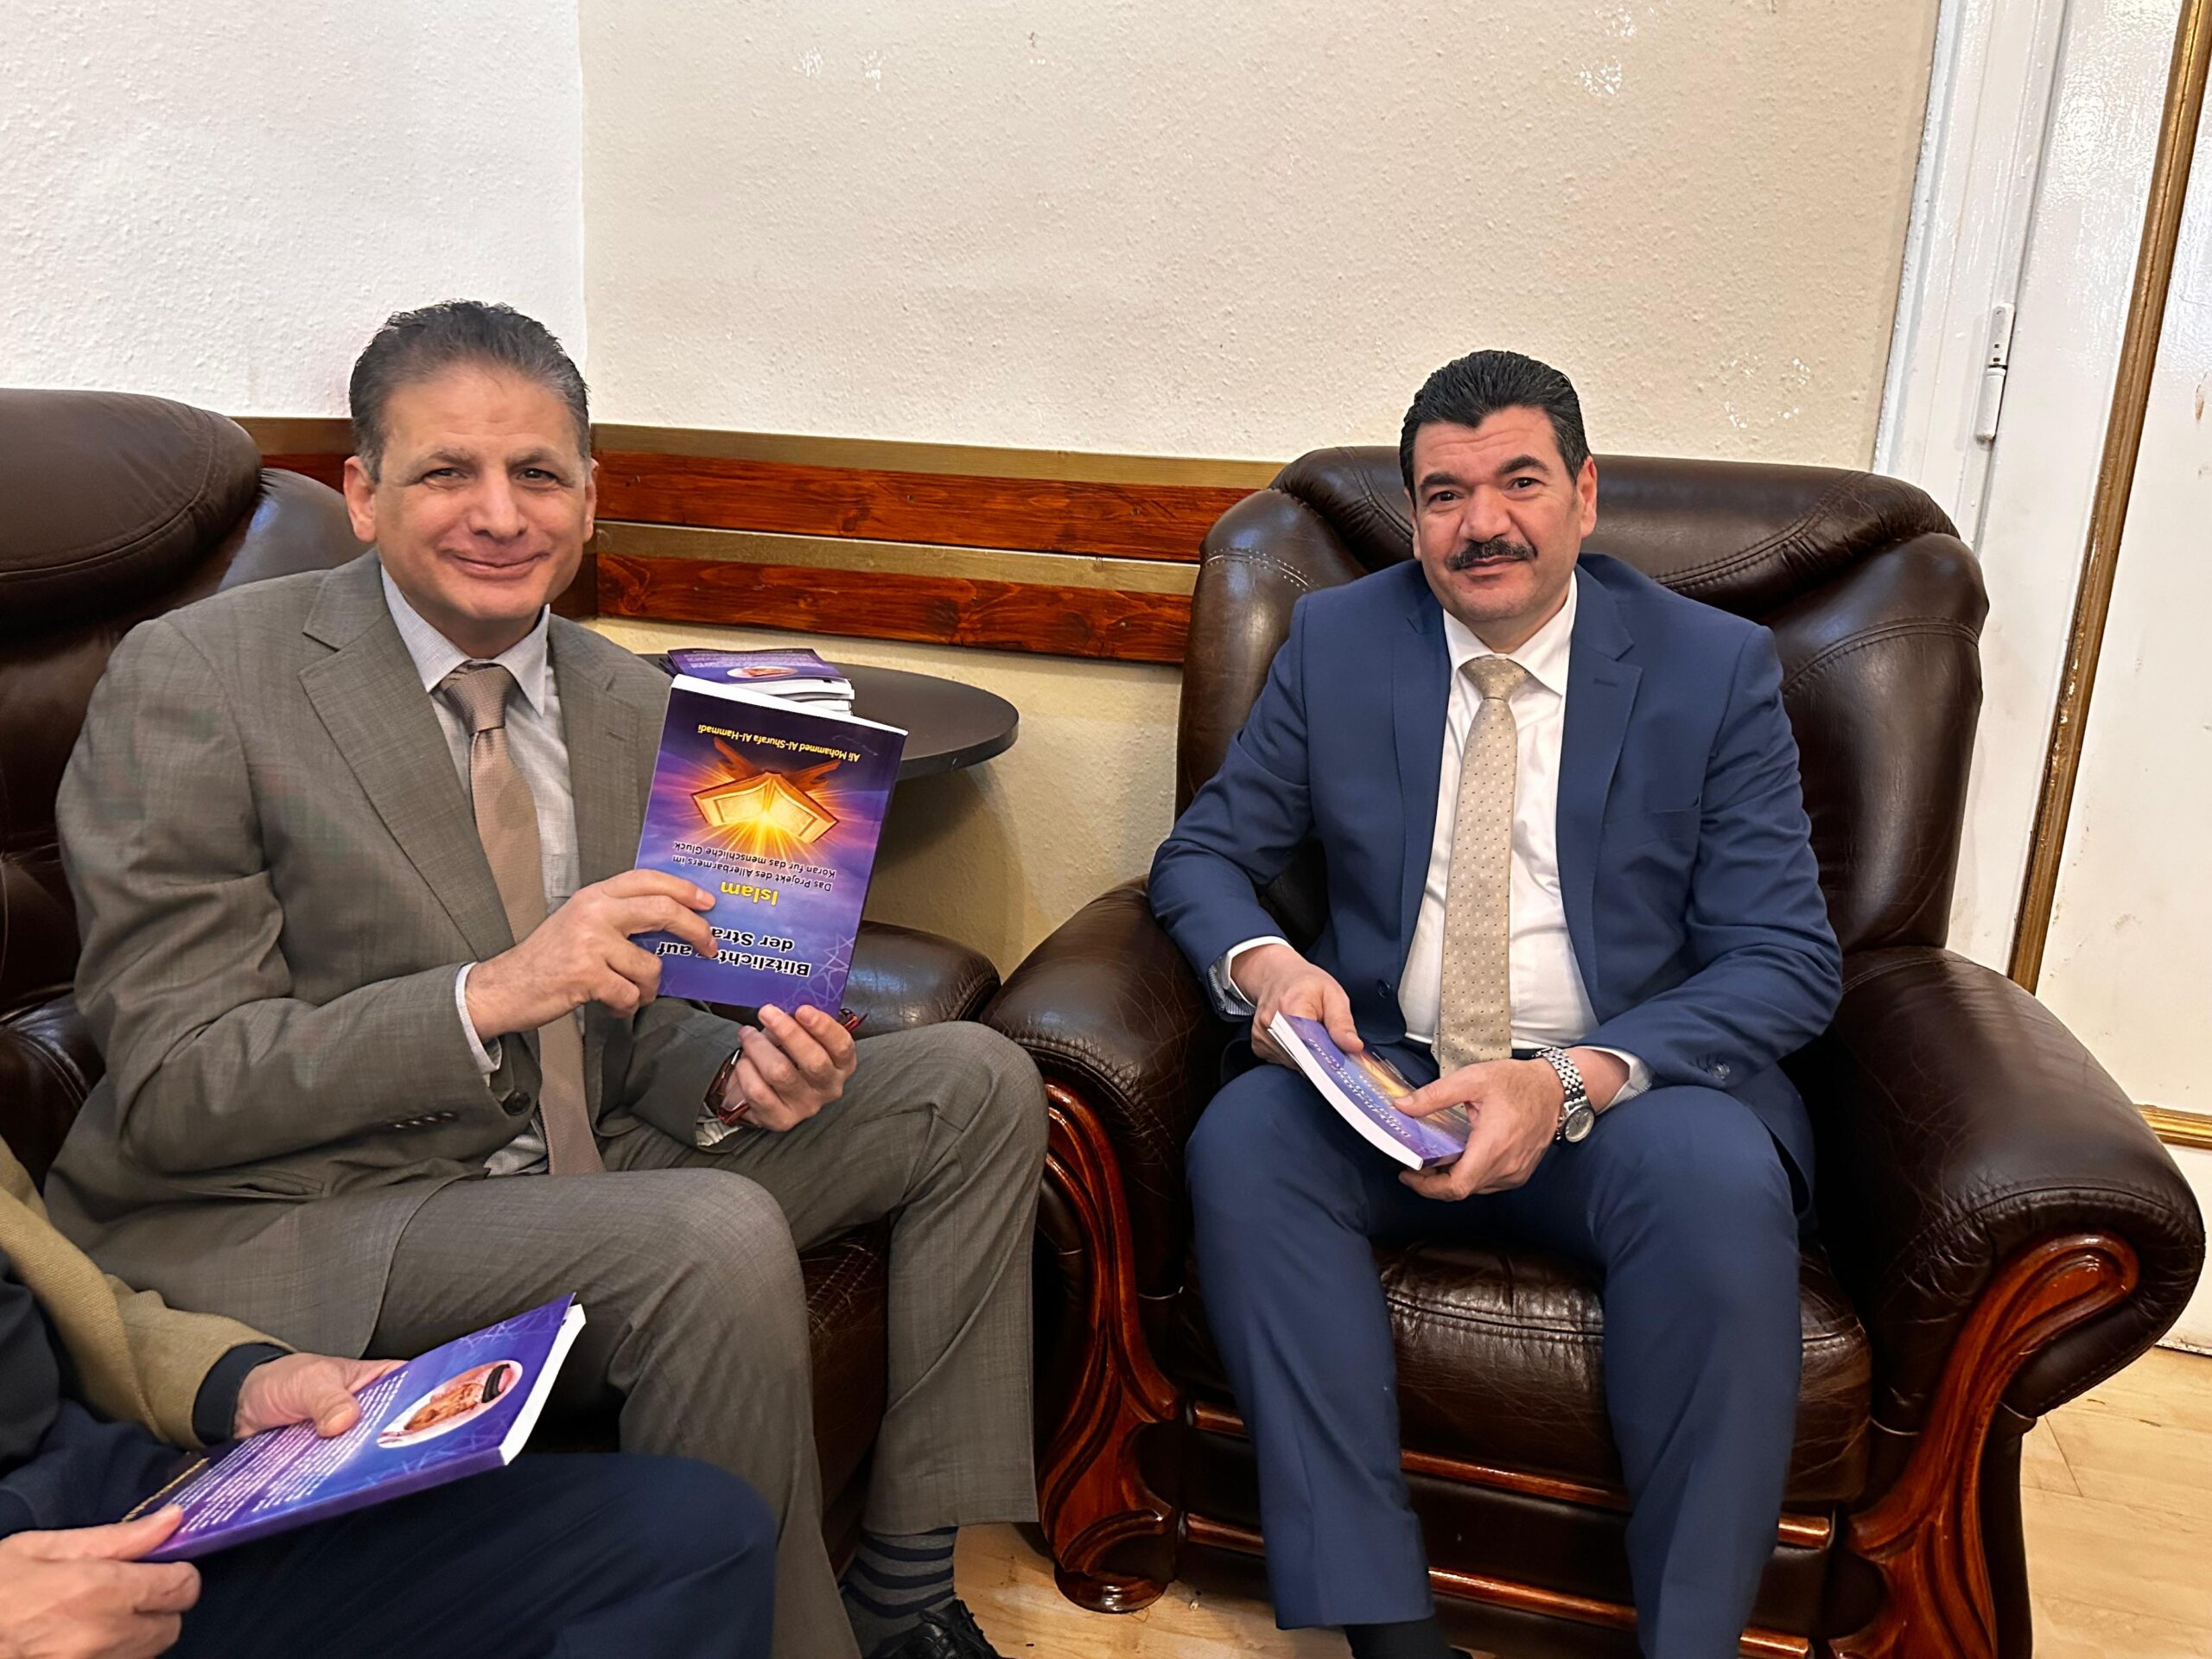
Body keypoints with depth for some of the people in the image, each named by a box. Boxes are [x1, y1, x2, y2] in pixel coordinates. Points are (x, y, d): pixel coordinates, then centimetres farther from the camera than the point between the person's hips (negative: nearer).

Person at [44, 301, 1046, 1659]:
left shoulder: (632, 705, 5)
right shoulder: (192, 681, -12)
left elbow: (628, 1029, 11)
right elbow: (169, 1090, -14)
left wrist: (733, 1076, -12)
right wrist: (486, 995, -28)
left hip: (581, 1176, 7)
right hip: (287, 1227, -6)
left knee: (978, 1082, -1)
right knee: (718, 1239, -33)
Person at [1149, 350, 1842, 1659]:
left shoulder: (1717, 668, 0)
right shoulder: (1337, 641, 6)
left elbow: (1790, 960, -5)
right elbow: (1204, 855, 8)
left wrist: (1571, 1082, -22)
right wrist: (1262, 961, -18)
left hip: (1627, 1090, -1)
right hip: (1384, 1075, 2)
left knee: (1719, 1178, -34)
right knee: (1242, 1138, -29)